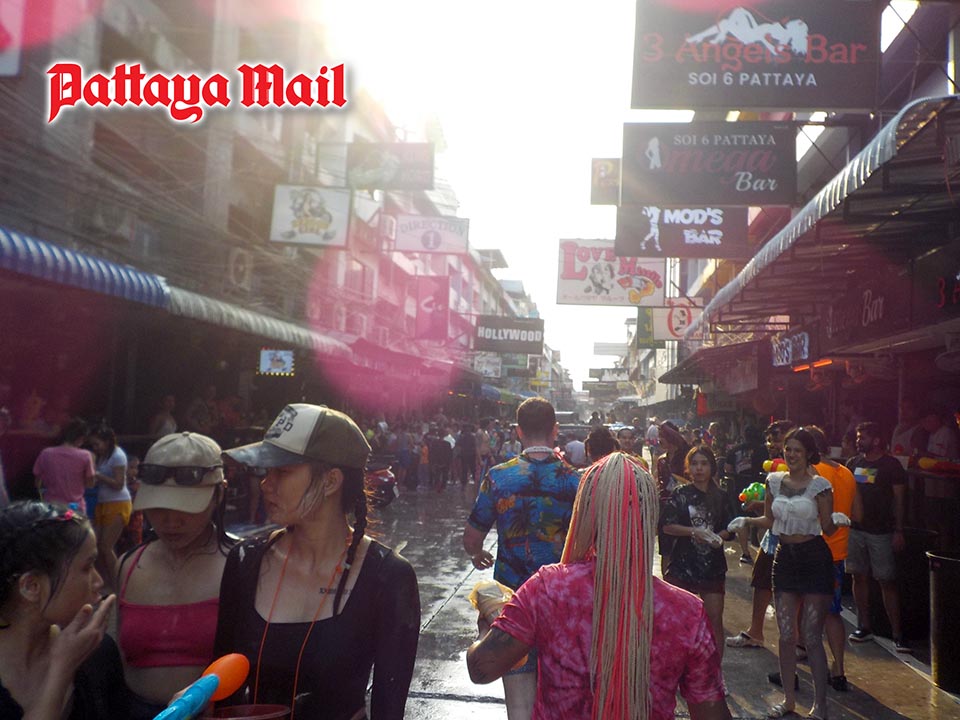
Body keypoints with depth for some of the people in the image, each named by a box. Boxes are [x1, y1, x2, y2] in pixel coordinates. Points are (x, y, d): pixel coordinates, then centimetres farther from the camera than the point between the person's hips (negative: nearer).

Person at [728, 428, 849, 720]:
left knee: (811, 636, -2)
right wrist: (746, 520, -2)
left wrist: (836, 520, -25)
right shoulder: (774, 481, 6)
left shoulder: (819, 485, -6)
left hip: (814, 558, -4)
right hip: (785, 557, 4)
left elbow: (828, 529, -4)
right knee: (786, 634, 9)